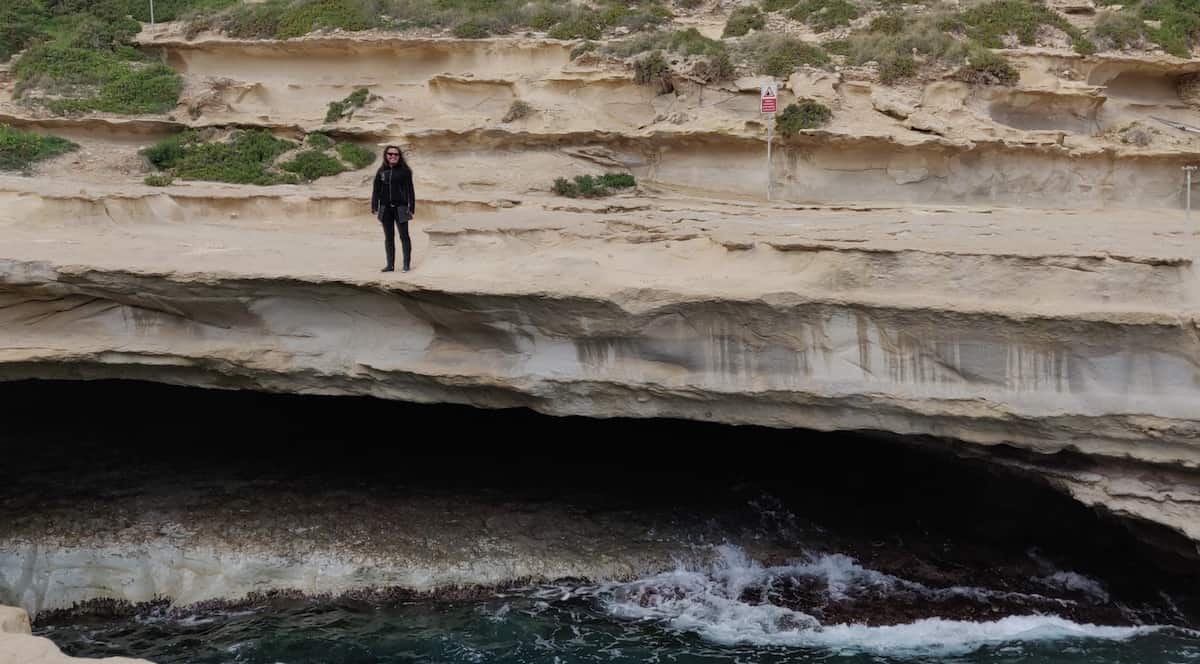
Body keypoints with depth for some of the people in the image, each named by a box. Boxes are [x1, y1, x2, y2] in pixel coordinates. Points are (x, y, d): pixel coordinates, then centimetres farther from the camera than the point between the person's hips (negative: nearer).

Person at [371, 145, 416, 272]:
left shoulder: (404, 171, -1)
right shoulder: (381, 172, 8)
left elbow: (409, 190, -2)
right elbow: (376, 190, 10)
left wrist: (411, 207, -7)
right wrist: (374, 207, 4)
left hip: (400, 208, -4)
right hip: (385, 209, 4)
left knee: (404, 235, -2)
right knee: (388, 237, 8)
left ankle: (407, 263, 3)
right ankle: (390, 264, 13)